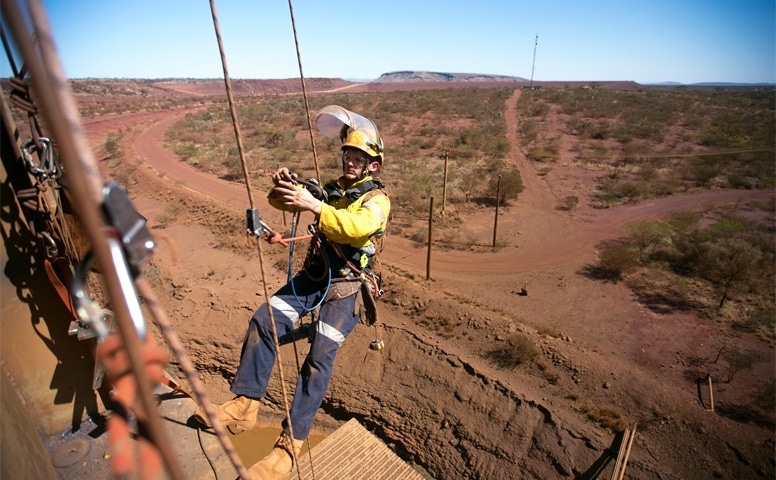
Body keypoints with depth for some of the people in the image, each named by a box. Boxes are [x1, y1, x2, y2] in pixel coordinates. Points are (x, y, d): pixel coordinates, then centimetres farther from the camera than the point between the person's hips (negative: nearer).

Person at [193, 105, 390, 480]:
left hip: (347, 286, -5)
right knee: (263, 320, -12)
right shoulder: (329, 189, 15)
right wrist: (285, 187, -13)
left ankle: (289, 445, -7)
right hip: (312, 276, 6)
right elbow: (280, 201, 10)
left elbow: (357, 227, -26)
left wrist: (312, 205, -37)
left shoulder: (377, 199, -3)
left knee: (320, 355, -17)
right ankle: (244, 406, -3)